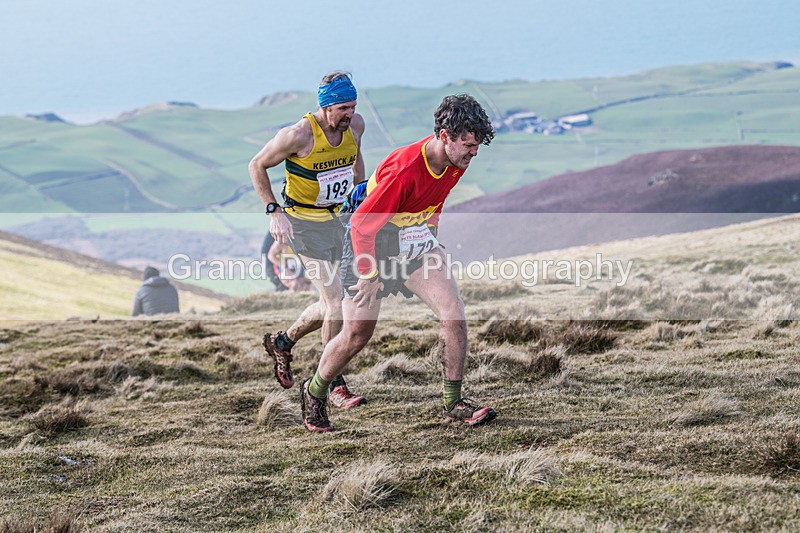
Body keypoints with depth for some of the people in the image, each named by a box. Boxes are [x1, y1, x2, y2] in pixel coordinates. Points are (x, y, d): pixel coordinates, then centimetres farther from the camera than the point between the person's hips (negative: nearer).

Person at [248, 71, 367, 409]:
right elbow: (257, 166, -10)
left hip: (340, 217, 7)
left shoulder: (356, 124, -6)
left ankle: (282, 342, 36)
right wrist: (274, 212, -16)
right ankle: (334, 385, -2)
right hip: (305, 222, -7)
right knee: (336, 302, -14)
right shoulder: (299, 135, -23)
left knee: (333, 304, 11)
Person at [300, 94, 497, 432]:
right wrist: (370, 276, -17)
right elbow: (362, 223, -24)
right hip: (371, 244, -6)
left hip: (414, 243, 6)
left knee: (453, 309, -12)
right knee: (357, 334, 1)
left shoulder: (455, 164, -10)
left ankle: (454, 405, -4)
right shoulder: (404, 170, -33)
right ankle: (313, 393, 27)